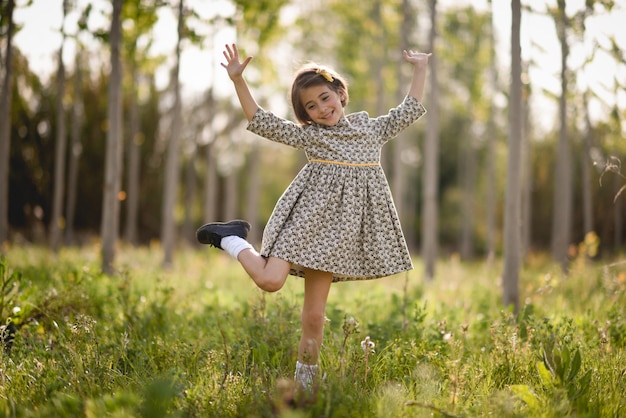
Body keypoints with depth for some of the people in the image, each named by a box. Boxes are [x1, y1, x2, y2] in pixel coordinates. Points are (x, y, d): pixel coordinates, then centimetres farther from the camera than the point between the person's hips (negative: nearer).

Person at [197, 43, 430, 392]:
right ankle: (233, 238, 10)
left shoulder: (372, 128, 20)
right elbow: (262, 122, 2)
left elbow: (408, 113, 26)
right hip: (312, 214, -2)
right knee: (269, 280, -18)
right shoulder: (308, 134, 9)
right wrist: (238, 80, -6)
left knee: (314, 314, 1)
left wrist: (420, 70, 26)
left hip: (342, 225, 2)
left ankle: (305, 384, 13)